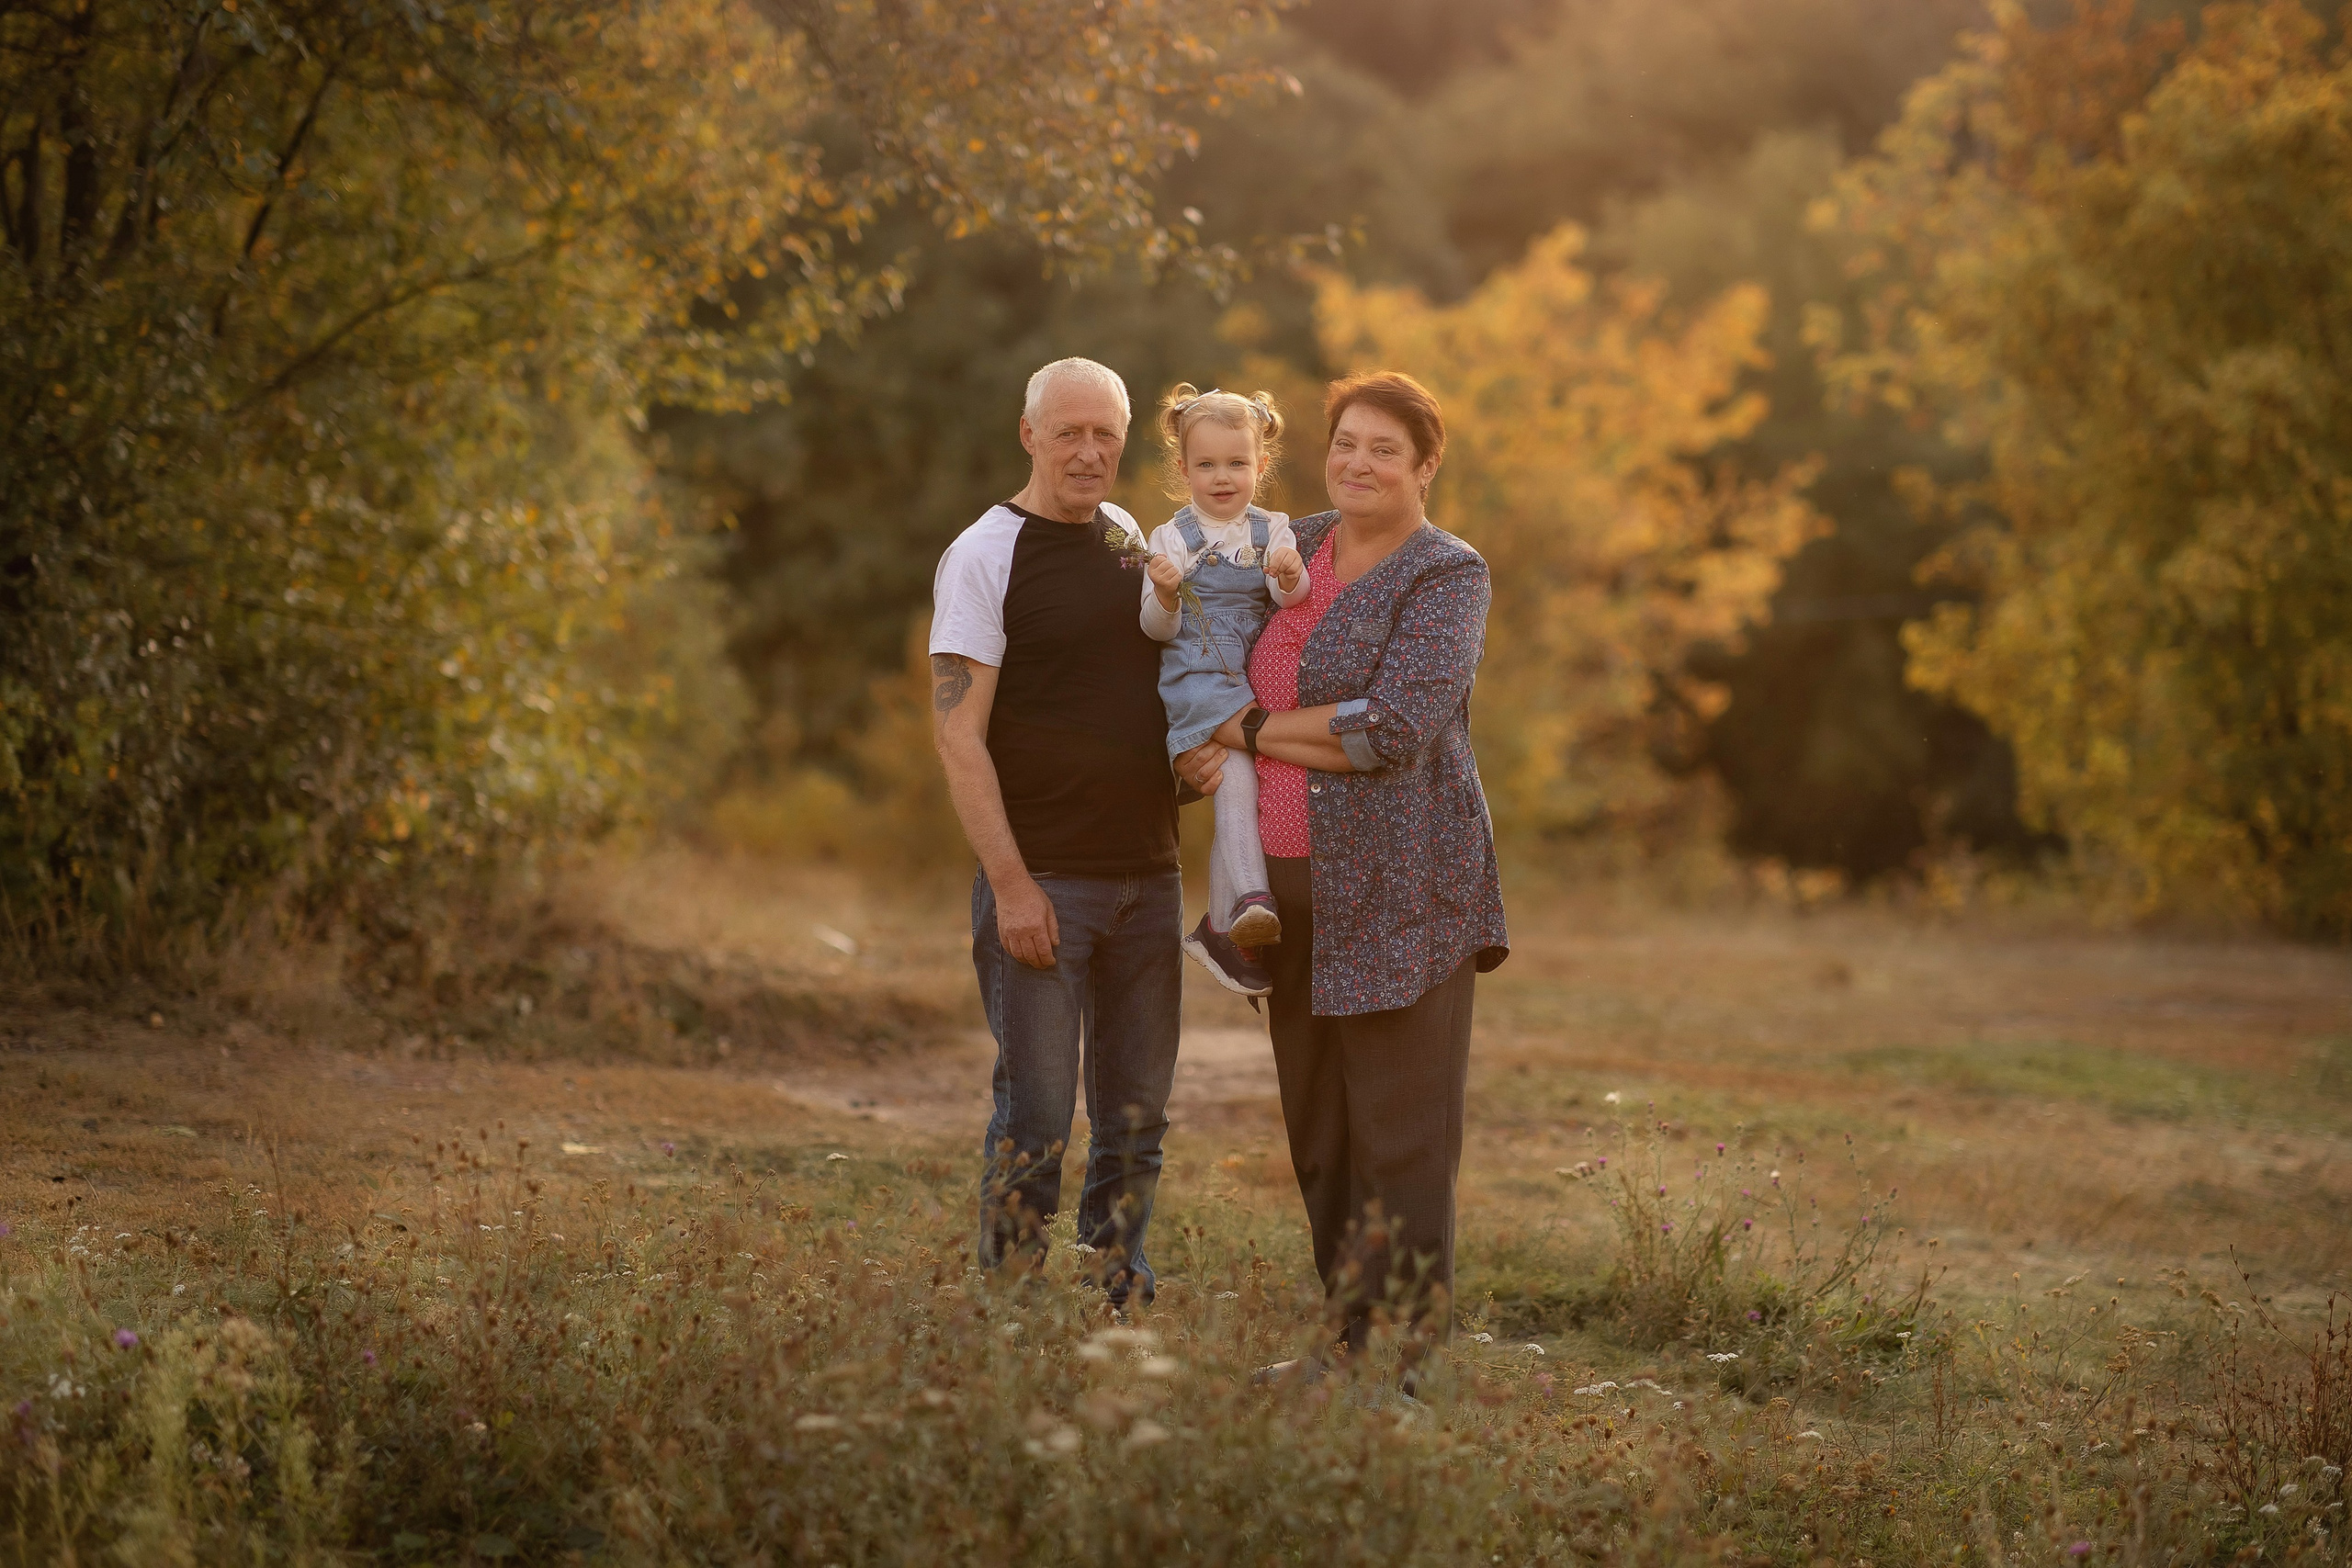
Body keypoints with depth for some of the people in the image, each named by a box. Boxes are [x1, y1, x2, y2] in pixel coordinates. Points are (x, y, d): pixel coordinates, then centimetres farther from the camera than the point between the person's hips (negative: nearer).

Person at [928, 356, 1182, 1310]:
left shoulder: (1130, 539, 12)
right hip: (1041, 881, -6)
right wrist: (1010, 882, -19)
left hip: (1147, 876, 6)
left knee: (1137, 1117, 9)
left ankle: (1124, 1314, 18)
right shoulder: (984, 556, -7)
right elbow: (957, 732, -12)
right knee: (1035, 1118, -6)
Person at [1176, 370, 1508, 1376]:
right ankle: (1347, 1342, 21)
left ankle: (1406, 1358, 0)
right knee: (1319, 1133, 12)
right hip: (1295, 883, 7)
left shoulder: (1447, 577, -7)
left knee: (1400, 1138, -4)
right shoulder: (1297, 547, 13)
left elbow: (1396, 729, -19)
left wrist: (1254, 734, -10)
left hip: (1402, 887, -7)